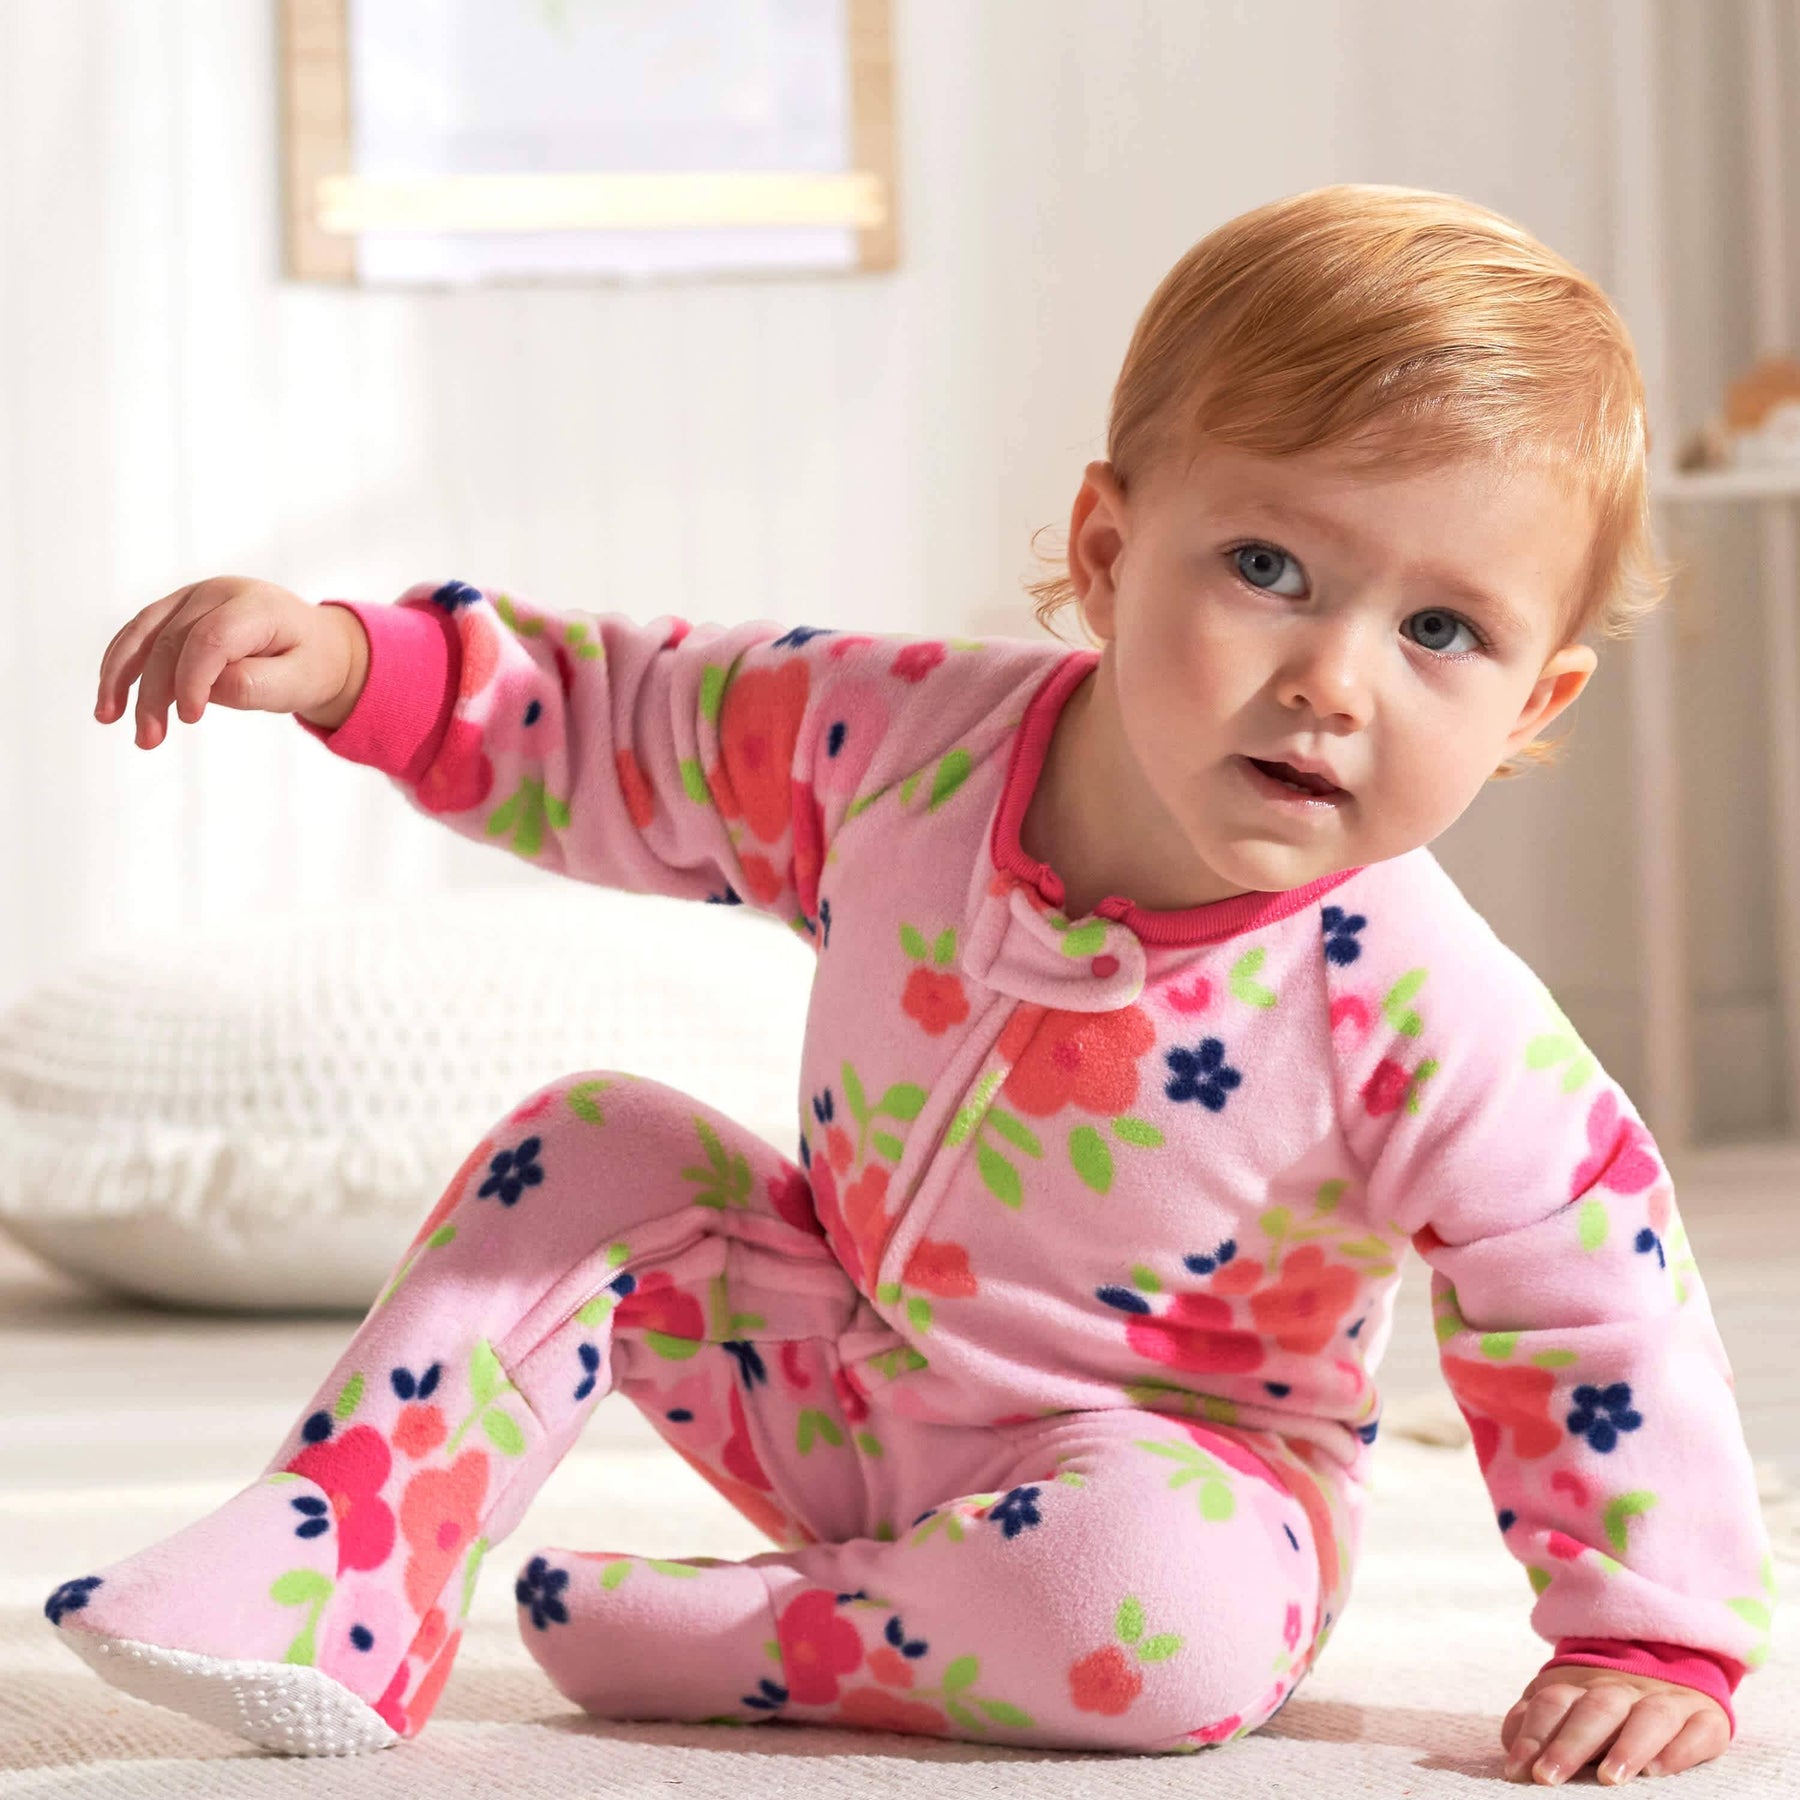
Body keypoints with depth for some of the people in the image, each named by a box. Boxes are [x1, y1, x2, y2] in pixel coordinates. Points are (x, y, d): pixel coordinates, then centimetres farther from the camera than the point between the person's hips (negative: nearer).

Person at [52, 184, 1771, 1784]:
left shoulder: (1431, 1024, -28)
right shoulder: (906, 737, -18)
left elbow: (1591, 1307, -17)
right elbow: (606, 731, -3)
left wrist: (1658, 1636, -20)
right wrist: (351, 660, -17)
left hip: (1166, 1466, -4)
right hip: (839, 1376, 4)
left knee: (1167, 1609, -37)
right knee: (589, 1155, -6)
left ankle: (747, 1643, -16)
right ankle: (335, 1568, -5)